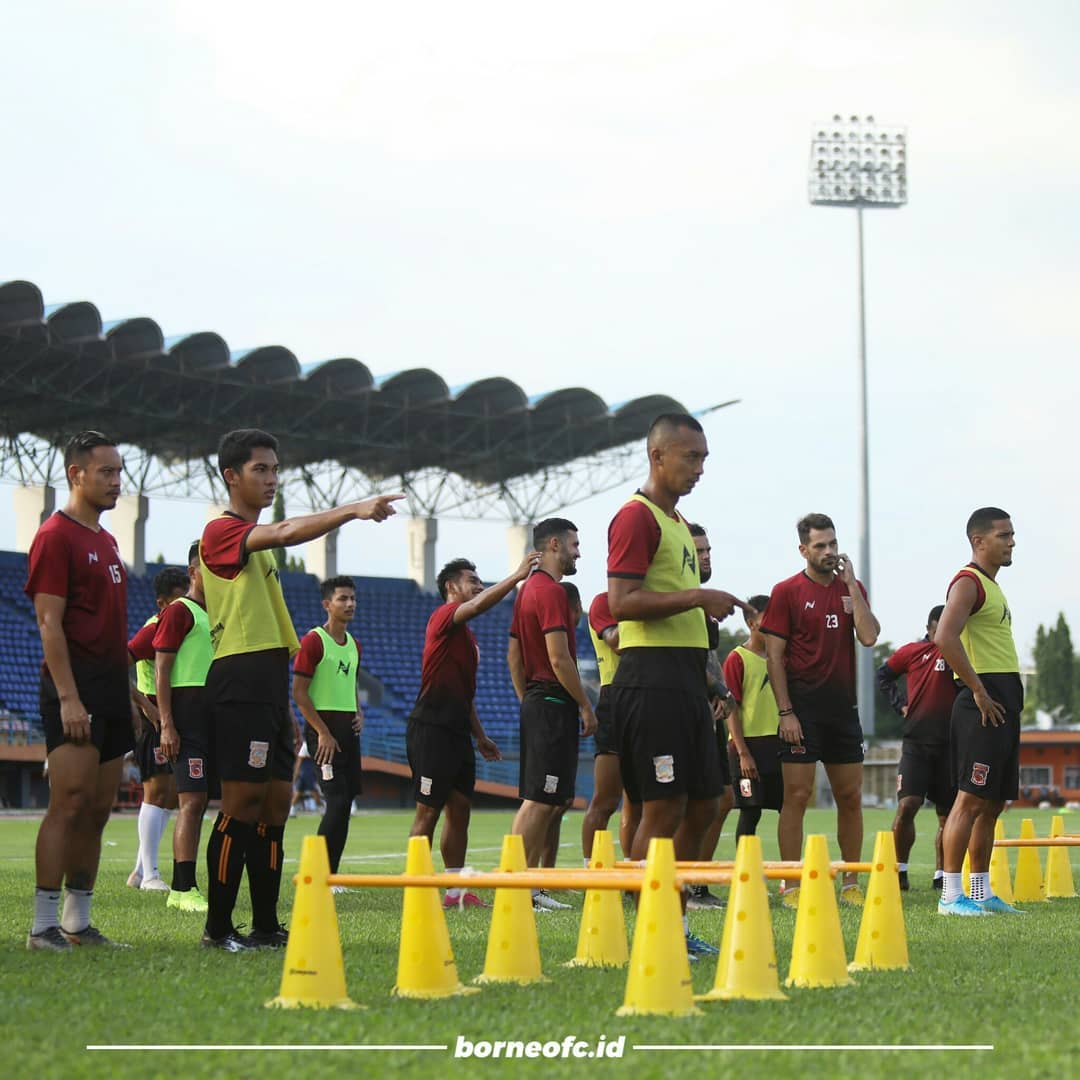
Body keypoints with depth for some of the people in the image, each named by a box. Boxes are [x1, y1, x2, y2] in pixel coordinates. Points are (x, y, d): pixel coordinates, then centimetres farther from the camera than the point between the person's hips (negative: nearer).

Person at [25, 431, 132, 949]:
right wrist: (68, 698, -20)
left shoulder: (106, 540, 19)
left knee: (98, 810, 8)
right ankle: (44, 926, -10)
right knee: (70, 804, -12)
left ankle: (77, 922, 13)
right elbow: (49, 623, -14)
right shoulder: (56, 536, -8)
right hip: (76, 688, -9)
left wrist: (130, 692, 19)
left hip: (111, 691, 9)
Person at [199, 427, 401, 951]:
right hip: (239, 680, -9)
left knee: (275, 800, 7)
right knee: (243, 800, -10)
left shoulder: (258, 541, 23)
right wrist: (353, 511, -34)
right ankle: (218, 928, -7)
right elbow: (287, 533, -26)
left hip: (269, 683, 9)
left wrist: (285, 707, 21)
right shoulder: (221, 532, -5)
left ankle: (265, 926, 9)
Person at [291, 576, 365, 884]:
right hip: (324, 727, -8)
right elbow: (299, 692, -12)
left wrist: (359, 713, 9)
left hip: (348, 730, 8)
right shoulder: (313, 641, -8)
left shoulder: (353, 644, 16)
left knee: (345, 800, 5)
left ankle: (329, 874, 10)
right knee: (338, 800, -14)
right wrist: (323, 733, -16)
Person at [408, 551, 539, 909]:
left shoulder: (467, 635, 21)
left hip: (457, 731, 9)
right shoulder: (443, 617, -6)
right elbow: (479, 605, -28)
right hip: (431, 728, -9)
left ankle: (456, 892, 12)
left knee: (460, 809, 8)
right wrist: (517, 576, -29)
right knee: (428, 811, -8)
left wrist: (481, 737, 24)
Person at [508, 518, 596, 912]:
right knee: (539, 801, -11)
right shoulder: (551, 591, -14)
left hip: (535, 701, 11)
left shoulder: (527, 589, 17)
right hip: (554, 702, -11)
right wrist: (586, 706, -13)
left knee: (540, 801, 13)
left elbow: (513, 654, 21)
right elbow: (559, 659, -20)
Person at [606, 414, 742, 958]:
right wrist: (696, 597, -19)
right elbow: (622, 603, -18)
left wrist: (709, 608, 14)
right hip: (652, 677, -10)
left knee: (702, 805, 10)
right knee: (663, 808, -8)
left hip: (686, 677, 10)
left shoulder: (677, 522, 22)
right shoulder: (636, 516, -9)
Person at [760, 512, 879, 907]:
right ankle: (790, 886, -3)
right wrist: (786, 712, -12)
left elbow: (869, 637, -4)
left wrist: (851, 583, -6)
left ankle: (851, 884, 15)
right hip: (803, 706, -5)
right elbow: (774, 655, -5)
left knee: (851, 796, 7)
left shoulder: (852, 588, 11)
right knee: (797, 795, -6)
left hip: (843, 704, 5)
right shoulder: (787, 592, -2)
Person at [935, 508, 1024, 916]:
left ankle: (982, 893, 16)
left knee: (993, 802, 11)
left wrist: (1009, 699, 18)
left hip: (1004, 703, 10)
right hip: (983, 704, -10)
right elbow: (945, 638, -25)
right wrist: (979, 691, -21)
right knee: (971, 799, -11)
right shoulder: (968, 583, -10)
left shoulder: (992, 586, 21)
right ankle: (951, 895, -10)